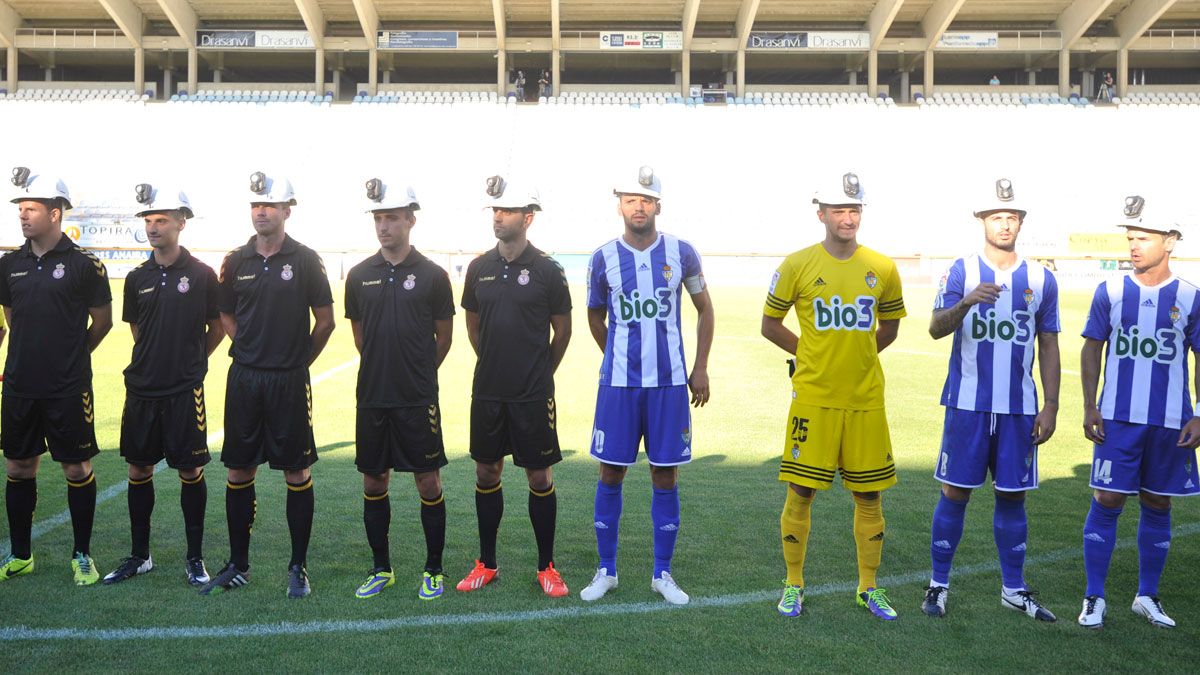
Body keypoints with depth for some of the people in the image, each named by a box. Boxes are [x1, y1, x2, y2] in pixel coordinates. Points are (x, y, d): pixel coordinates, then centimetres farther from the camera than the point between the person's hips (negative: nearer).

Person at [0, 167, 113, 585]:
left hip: (68, 389, -5)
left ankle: (82, 555, 16)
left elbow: (102, 321, 1)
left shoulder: (83, 264, -8)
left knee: (77, 469, 3)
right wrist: (38, 352, 14)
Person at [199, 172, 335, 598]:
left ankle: (298, 568, 12)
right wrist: (253, 348, 11)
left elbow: (325, 321, 1)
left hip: (289, 382, -3)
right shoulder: (236, 262, 6)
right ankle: (238, 564, 21)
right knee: (239, 471, 8)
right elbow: (226, 316, 18)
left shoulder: (305, 260, -3)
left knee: (297, 472, 2)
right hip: (243, 379, 4)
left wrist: (298, 361, 4)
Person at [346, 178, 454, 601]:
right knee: (373, 482, 10)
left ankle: (433, 571, 15)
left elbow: (444, 336, 5)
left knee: (428, 482, 2)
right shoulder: (360, 275, 5)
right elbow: (359, 335, 15)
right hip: (372, 396, 3)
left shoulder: (432, 275, -4)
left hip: (418, 399, -3)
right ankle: (381, 569, 24)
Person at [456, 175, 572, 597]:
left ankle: (546, 567, 16)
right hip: (487, 390, 4)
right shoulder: (480, 268, 4)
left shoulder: (547, 271, -7)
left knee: (540, 476, 3)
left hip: (533, 395, -3)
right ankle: (486, 564, 23)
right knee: (486, 472, 10)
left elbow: (562, 330, 3)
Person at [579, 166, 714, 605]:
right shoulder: (604, 259, 0)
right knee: (611, 474, 4)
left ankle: (662, 574, 17)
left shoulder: (681, 253, 0)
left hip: (669, 383, 0)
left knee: (665, 477, 5)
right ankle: (606, 570, 18)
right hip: (618, 383, 0)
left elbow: (704, 309, 11)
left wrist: (701, 369, 6)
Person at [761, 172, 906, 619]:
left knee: (869, 496, 8)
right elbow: (770, 324, 7)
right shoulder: (798, 265, -3)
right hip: (813, 398, -2)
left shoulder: (882, 269, 4)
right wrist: (810, 354, 7)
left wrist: (855, 355, 12)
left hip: (866, 400, 2)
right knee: (800, 492, 2)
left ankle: (868, 588, 24)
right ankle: (793, 586, 19)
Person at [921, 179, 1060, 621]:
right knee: (955, 492, 2)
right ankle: (939, 585, 14)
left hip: (1020, 409, 2)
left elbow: (1048, 346, 9)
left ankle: (1014, 589, 22)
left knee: (1012, 496, 9)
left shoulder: (1041, 280, 7)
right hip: (967, 404, -2)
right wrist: (967, 302, -33)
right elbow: (936, 329, -13)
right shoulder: (962, 271, -1)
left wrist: (1051, 406, 4)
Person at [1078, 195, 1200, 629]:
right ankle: (1094, 598, 8)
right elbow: (1092, 350, 5)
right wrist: (1089, 407, -2)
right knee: (1106, 502, -3)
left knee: (1158, 507, 10)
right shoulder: (1110, 291, 1)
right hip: (1118, 418, -1)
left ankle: (1147, 596, 24)